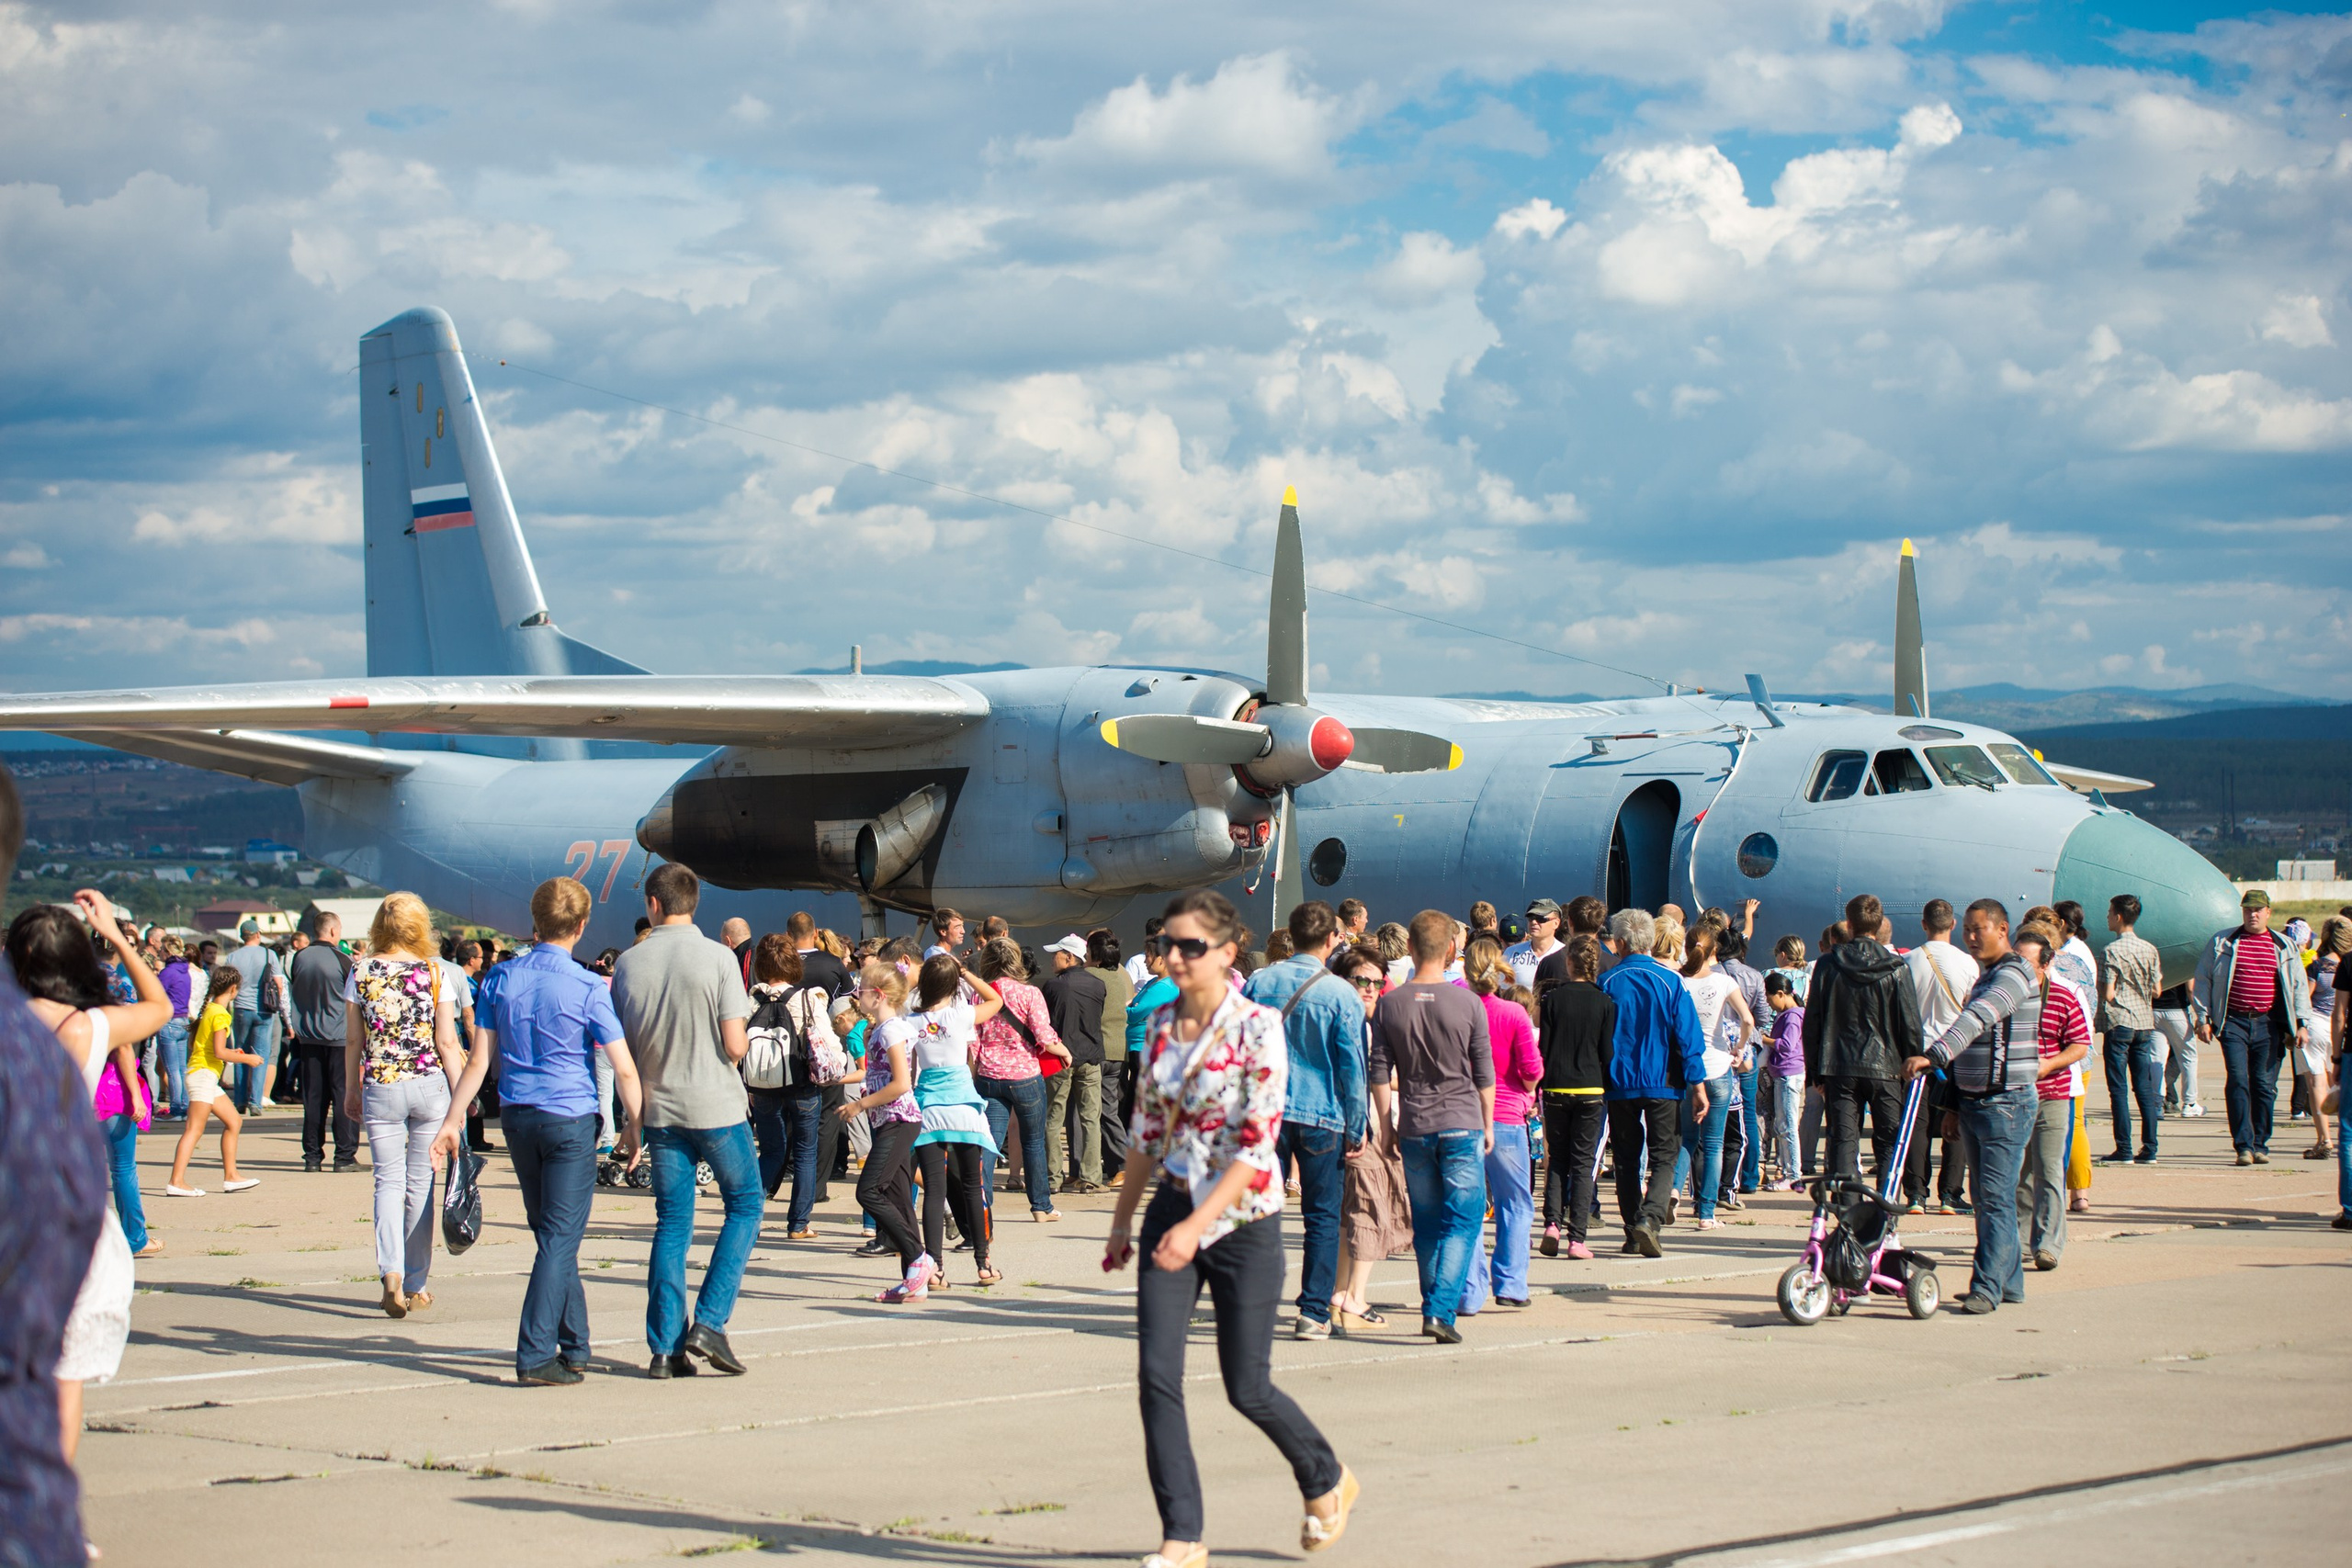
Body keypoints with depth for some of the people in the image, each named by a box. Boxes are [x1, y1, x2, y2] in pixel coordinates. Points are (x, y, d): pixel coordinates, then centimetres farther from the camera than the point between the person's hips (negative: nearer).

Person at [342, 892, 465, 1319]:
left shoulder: (361, 973, -2)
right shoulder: (434, 974, -5)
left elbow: (353, 1040, 4)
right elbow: (447, 1043, -4)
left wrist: (351, 1090, 16)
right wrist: (460, 1097, 2)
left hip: (380, 1089, 0)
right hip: (429, 1087, 0)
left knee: (389, 1180, 3)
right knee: (421, 1183, 8)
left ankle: (392, 1272, -19)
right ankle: (415, 1285, 14)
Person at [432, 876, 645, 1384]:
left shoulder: (502, 978, 2)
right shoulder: (588, 988, -10)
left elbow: (479, 1060, 3)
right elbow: (625, 1069, -10)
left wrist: (453, 1119, 8)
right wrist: (633, 1127, 2)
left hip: (517, 1117, 5)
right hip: (570, 1118, -5)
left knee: (551, 1233, 16)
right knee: (560, 1238, -3)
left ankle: (574, 1348, 23)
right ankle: (535, 1357, -10)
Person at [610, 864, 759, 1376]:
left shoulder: (628, 964, 0)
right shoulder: (717, 958, -10)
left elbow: (619, 1048, 4)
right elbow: (734, 1044, -14)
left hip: (659, 1108, 3)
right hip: (717, 1106, -3)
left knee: (672, 1222, 10)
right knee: (744, 1206, 12)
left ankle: (665, 1347, 5)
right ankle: (709, 1324, -1)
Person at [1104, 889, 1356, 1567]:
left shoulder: (1257, 1028, -14)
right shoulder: (1161, 1024, 4)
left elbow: (1257, 1145, -19)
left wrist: (1197, 1225, -27)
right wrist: (1123, 1221, 15)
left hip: (1243, 1220, -5)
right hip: (1172, 1213, 5)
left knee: (1247, 1388, 3)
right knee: (1156, 1374, -6)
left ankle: (1327, 1481, 31)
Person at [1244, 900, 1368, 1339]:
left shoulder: (1259, 983, 2)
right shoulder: (1340, 994, -8)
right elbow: (1352, 1067, -5)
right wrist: (1355, 1130, 2)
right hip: (1321, 1115, -3)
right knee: (1322, 1217, 6)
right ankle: (1314, 1312, 5)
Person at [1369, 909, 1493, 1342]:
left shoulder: (1392, 1003, -1)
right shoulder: (1467, 1003, -7)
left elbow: (1379, 1073, 1)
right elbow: (1484, 1074, 0)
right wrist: (1488, 1124, 11)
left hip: (1414, 1128, 3)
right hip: (1462, 1125, -3)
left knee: (1426, 1222, 14)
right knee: (1463, 1220, -1)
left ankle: (1434, 1307, 19)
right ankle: (1441, 1310, -14)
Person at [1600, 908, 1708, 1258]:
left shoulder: (1606, 982, -1)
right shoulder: (1669, 980, -4)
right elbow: (1688, 1036, -6)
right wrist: (1698, 1085, -3)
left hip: (1619, 1084, 1)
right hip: (1663, 1085, -1)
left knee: (1626, 1160, 12)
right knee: (1664, 1158, 4)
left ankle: (1633, 1234, 12)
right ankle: (1650, 1218, -18)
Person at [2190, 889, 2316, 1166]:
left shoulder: (2283, 947, 11)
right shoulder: (2221, 943, 7)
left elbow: (2298, 987, 13)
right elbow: (2203, 981, 8)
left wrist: (2302, 1024, 5)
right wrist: (2203, 1019, 0)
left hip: (2269, 1024, 1)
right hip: (2233, 1022, -1)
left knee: (2265, 1085, 1)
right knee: (2238, 1081, -11)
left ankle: (2260, 1145, 10)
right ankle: (2243, 1145, -10)